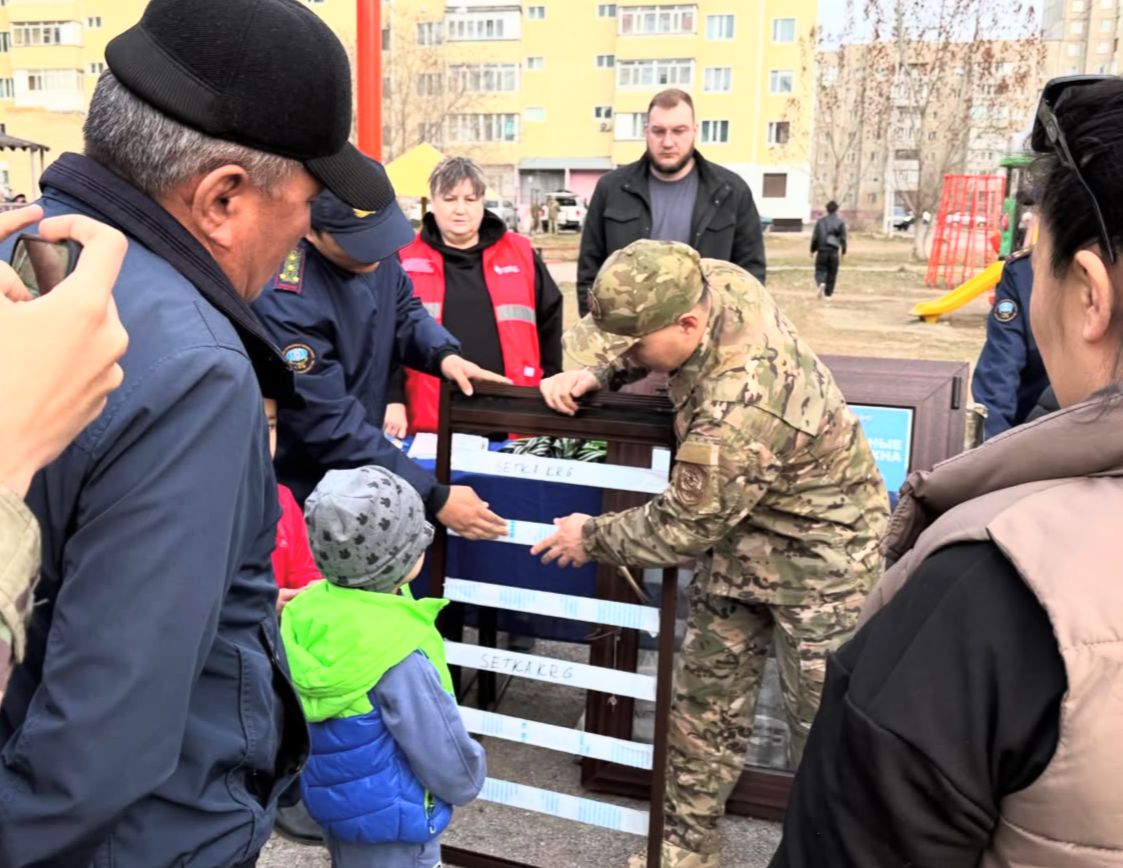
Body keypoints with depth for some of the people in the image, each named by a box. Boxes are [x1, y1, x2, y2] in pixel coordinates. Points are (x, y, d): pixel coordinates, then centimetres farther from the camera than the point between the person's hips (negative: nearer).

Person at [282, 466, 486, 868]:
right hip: (392, 823, -7)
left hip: (332, 799, 7)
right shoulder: (398, 653, -32)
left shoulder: (306, 610, -12)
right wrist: (470, 779, 1)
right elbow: (450, 762, -21)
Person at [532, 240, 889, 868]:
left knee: (824, 721, 4)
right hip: (740, 531, 9)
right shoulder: (716, 281, -15)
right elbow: (614, 330, 7)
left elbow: (684, 528, -23)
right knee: (706, 702, 14)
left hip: (819, 551, -9)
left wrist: (593, 538, -7)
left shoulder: (737, 413, -38)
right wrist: (590, 368, -14)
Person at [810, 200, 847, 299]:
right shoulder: (840, 222, -1)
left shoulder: (821, 221, 0)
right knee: (832, 272, 11)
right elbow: (843, 238, 0)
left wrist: (813, 250, 9)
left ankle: (821, 283, -24)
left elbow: (815, 237, 0)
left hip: (822, 250, 0)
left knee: (820, 270, 5)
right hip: (834, 251, 0)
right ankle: (828, 292, 15)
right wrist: (843, 251, 10)